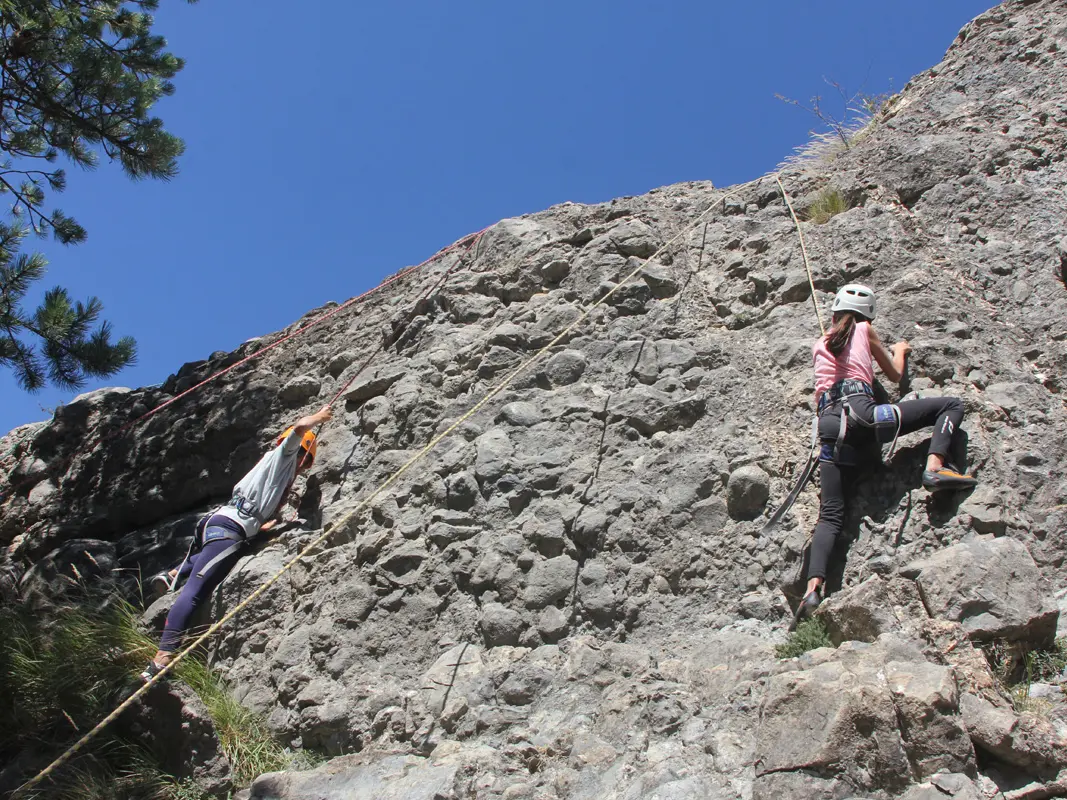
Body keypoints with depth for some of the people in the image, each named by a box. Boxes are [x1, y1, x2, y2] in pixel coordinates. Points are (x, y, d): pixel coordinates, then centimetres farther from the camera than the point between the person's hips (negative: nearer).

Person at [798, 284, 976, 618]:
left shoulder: (819, 346, 29)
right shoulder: (864, 330, 19)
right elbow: (895, 375, 29)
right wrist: (900, 350, 49)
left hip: (830, 426, 4)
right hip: (862, 413, -4)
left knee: (830, 515, 3)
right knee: (951, 405, 8)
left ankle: (813, 587, -16)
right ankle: (935, 467, -18)